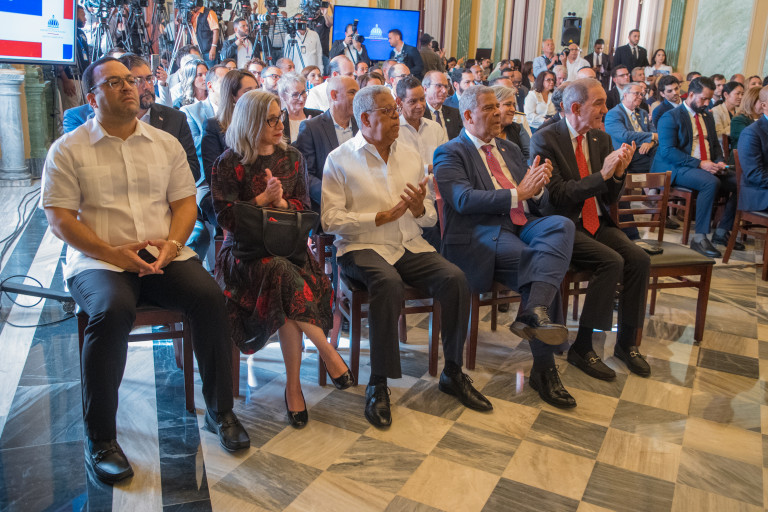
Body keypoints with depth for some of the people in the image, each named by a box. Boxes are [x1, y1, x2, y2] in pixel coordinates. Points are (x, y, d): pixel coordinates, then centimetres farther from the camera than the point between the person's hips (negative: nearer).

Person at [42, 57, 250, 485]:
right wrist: (113, 253, -15)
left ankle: (220, 410, -5)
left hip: (164, 256, 3)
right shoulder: (68, 150, 5)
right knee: (114, 310, -34)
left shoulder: (166, 143, 15)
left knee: (210, 297, -25)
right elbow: (60, 218, -2)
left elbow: (185, 201, 11)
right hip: (99, 260, -2)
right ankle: (100, 438, -16)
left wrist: (172, 244, -9)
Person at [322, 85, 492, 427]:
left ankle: (452, 373, -4)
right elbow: (330, 220, -9)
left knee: (455, 278, -21)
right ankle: (378, 383, -22)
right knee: (388, 283, -36)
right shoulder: (340, 160, 1)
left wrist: (420, 209, -9)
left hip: (409, 246, 5)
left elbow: (430, 217, 16)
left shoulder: (411, 156, 15)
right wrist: (382, 216, -15)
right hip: (362, 247, -4)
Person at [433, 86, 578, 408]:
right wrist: (518, 193, -17)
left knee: (561, 224, -27)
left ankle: (534, 312, -42)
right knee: (542, 266, -28)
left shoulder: (510, 150, 26)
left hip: (522, 227, 6)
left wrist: (537, 186, -4)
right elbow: (464, 200, -15)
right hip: (482, 237, -6)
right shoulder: (450, 154, 4)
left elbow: (537, 202, 21)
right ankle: (544, 369, -19)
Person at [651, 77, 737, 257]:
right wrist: (699, 164, -21)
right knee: (711, 183, -34)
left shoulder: (707, 116, 21)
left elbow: (715, 145, 26)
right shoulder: (670, 117, -4)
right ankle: (699, 238, -28)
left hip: (707, 167, 8)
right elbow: (667, 151, -15)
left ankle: (722, 232, -2)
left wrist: (719, 162, 2)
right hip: (678, 169, -7)